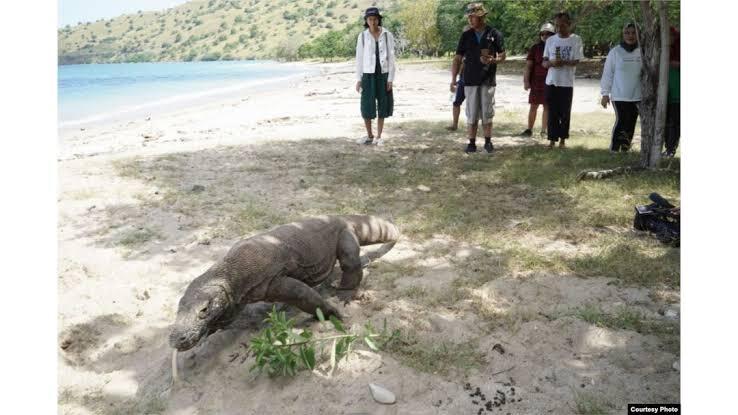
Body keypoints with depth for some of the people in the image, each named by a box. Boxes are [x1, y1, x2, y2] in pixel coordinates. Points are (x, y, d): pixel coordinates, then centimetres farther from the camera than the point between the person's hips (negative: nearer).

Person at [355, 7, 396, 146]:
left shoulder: (388, 35, -2)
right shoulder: (362, 36, -1)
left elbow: (391, 58, -2)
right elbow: (359, 58, 2)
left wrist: (390, 79, -7)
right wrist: (358, 79, -2)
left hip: (383, 75, 0)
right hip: (368, 76, 0)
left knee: (382, 107, 3)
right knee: (367, 108, -2)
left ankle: (378, 137, 16)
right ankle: (369, 135, 18)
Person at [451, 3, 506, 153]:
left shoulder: (495, 34, -1)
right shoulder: (466, 35, 3)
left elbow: (502, 55, 7)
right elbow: (458, 58, 4)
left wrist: (493, 60, -16)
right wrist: (453, 79, -5)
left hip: (488, 80, -1)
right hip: (470, 81, 1)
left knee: (487, 114, 5)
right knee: (471, 114, 3)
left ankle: (488, 141, 17)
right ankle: (472, 142, 11)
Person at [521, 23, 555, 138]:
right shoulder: (535, 48, 3)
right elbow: (528, 65, 0)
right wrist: (526, 81, -7)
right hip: (536, 82, 0)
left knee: (547, 106, 6)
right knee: (533, 106, 3)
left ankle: (544, 130, 13)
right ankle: (529, 129, 11)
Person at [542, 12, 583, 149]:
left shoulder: (576, 40, -2)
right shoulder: (550, 40, 6)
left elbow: (576, 61, -7)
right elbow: (544, 62, 7)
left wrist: (562, 62, -24)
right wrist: (551, 62, -15)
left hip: (567, 83, -2)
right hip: (551, 81, 2)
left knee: (565, 113, 5)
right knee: (552, 113, 3)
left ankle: (562, 139, 16)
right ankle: (552, 139, 8)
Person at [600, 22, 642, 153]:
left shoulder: (642, 52, 3)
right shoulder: (615, 52, -2)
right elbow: (607, 74, -1)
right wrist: (605, 93, -4)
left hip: (638, 96, 3)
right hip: (619, 96, -3)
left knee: (631, 124, 8)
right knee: (621, 122, -9)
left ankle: (625, 149, 20)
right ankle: (614, 150, 1)